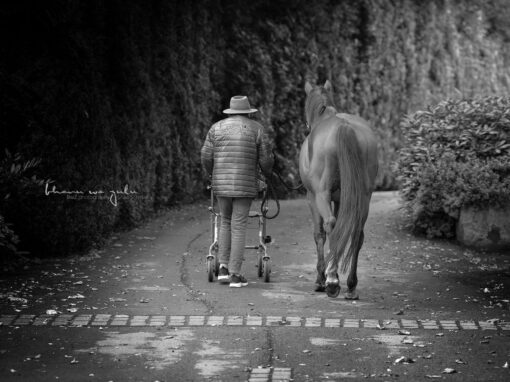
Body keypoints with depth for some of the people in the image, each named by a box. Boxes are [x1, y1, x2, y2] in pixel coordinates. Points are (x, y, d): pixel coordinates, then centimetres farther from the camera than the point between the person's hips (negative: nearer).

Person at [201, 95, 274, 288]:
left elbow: (206, 156, 3)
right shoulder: (256, 129, 1)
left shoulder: (216, 128, 5)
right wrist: (267, 172, 21)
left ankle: (223, 267, 11)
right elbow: (266, 159, 0)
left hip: (221, 184, 2)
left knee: (225, 223, 19)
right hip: (246, 184, -2)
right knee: (238, 227, 1)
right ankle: (235, 274, 0)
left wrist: (212, 172, 23)